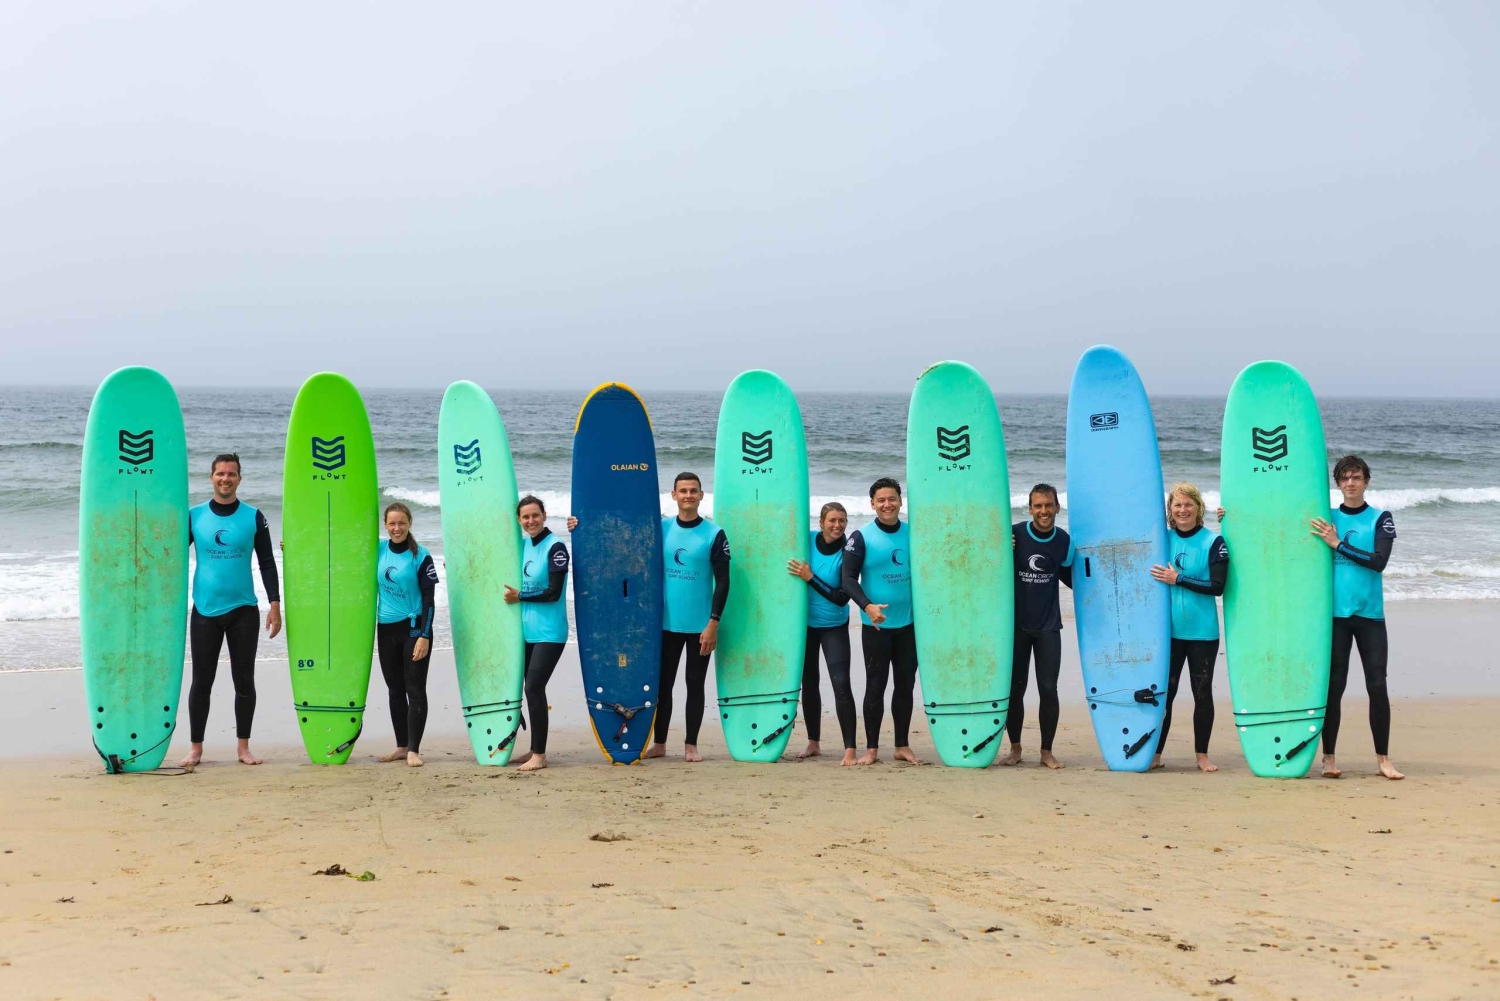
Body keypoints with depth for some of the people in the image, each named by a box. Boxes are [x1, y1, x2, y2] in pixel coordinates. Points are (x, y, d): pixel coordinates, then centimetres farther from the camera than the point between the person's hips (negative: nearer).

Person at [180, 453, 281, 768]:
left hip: (243, 611, 0)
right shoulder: (194, 516, 2)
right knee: (201, 682, 4)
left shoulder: (253, 517, 1)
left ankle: (243, 747, 13)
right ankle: (196, 748, 13)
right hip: (205, 611, 0)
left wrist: (275, 605, -3)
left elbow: (267, 563, 3)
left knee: (244, 681, 4)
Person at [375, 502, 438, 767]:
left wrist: (424, 636, -15)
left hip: (414, 628, -5)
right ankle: (401, 746, 20)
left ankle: (414, 750, -3)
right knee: (395, 690, 12)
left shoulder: (420, 556, -9)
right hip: (386, 629, 5)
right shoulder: (379, 549, 2)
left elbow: (429, 599, -9)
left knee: (415, 690, -4)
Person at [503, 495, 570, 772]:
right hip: (527, 630, 7)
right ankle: (535, 750, 21)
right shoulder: (523, 545, 9)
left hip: (549, 632, -7)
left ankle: (540, 754, -5)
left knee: (534, 688, -11)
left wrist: (519, 596, -9)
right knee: (532, 689, 11)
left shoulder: (555, 547, -12)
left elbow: (553, 593, -17)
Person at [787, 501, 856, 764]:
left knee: (841, 684, -12)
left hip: (834, 627, -4)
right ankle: (813, 743, 25)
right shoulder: (808, 540, -8)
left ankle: (850, 749, -11)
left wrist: (810, 577, -25)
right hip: (805, 622, 4)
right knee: (809, 683, 13)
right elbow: (789, 572, 9)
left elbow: (842, 598, -22)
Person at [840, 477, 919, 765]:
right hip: (876, 625, -3)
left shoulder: (913, 534, 4)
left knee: (905, 684, 9)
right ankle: (871, 749, 9)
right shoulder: (861, 537, -6)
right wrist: (867, 606, -25)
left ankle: (903, 746, 19)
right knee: (875, 685, 1)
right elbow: (849, 579, -10)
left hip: (909, 623, 3)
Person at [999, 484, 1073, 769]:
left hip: (1048, 626, 1)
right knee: (1014, 688, 6)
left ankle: (1047, 751, 12)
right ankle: (1015, 747, 20)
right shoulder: (1013, 534, -10)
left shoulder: (1064, 541, -1)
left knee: (1048, 690, -1)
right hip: (1016, 624, -1)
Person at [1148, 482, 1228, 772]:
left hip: (1202, 632, -2)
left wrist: (1179, 579, -16)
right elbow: (1152, 578, 14)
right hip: (1168, 630, 2)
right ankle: (1155, 754, 12)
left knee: (1202, 693, 5)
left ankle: (1202, 756, 14)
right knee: (1164, 692, 5)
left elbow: (1218, 586, -13)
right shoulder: (1163, 539, 5)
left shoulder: (1213, 542, -5)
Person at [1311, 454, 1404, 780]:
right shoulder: (1326, 519, 6)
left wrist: (1338, 544, -15)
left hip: (1370, 615, 0)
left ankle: (1383, 759, 8)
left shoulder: (1381, 519, 1)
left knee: (1377, 686, 0)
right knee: (1333, 686, 2)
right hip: (1335, 614, 1)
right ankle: (1328, 758, 8)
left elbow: (1379, 561, -12)